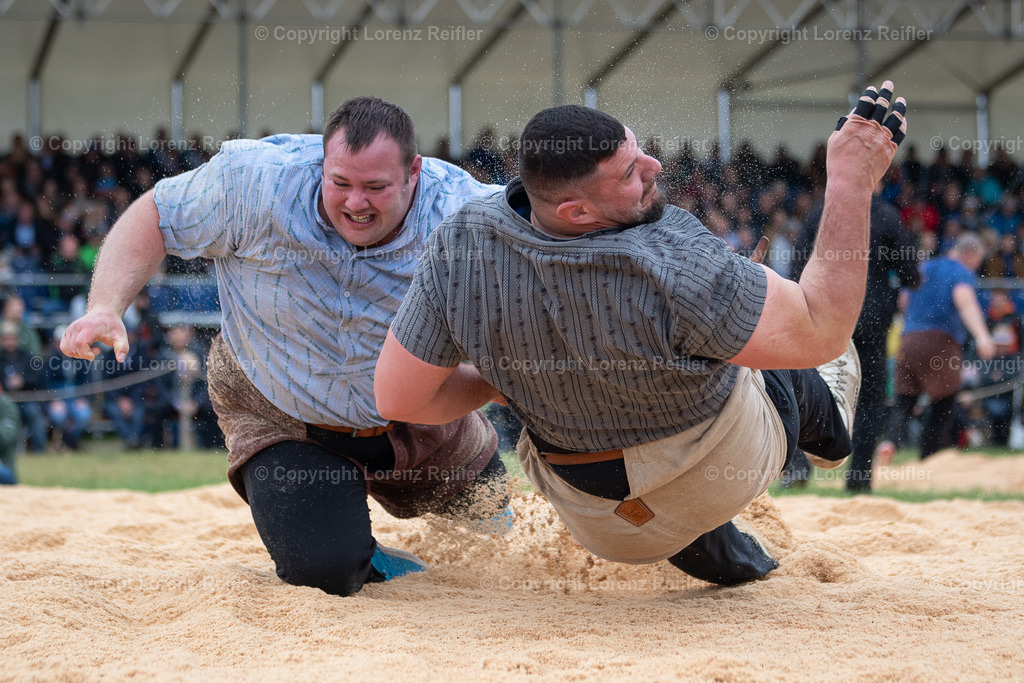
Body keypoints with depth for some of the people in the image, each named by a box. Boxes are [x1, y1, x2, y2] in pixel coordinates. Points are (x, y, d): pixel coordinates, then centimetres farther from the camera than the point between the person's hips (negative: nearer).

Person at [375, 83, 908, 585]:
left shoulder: (460, 246, -29)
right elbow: (822, 331, -32)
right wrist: (850, 185, -29)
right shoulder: (674, 268, -42)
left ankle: (737, 562, 68)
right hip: (719, 476, -3)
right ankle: (826, 432, 63)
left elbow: (398, 399, -20)